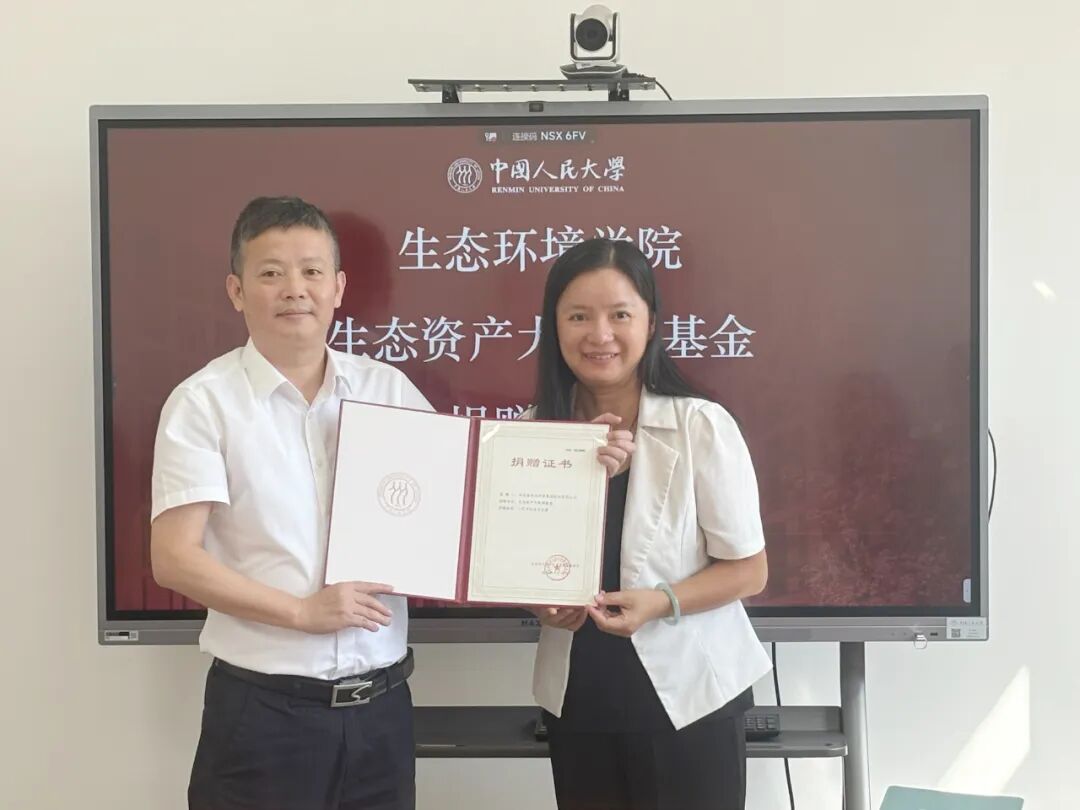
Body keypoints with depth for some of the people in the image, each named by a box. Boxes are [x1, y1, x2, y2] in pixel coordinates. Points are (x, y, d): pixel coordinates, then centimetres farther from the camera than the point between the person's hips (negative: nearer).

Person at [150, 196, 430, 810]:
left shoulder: (389, 388, 4)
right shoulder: (205, 402, -6)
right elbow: (174, 559, -10)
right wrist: (303, 610, -15)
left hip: (383, 701, 4)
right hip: (264, 708, -3)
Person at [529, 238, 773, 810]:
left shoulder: (701, 426, -14)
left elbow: (748, 569, -9)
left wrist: (660, 602, -24)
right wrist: (541, 603, -11)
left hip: (688, 696, -3)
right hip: (576, 699, 4)